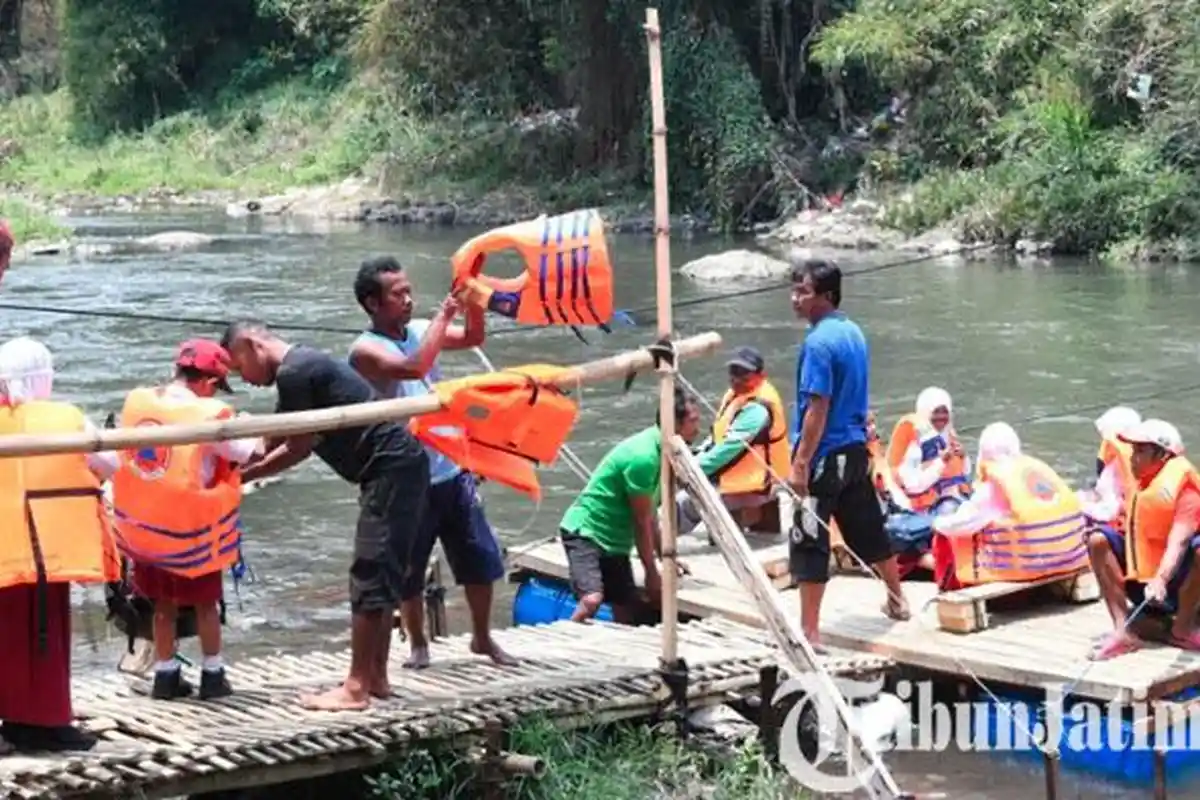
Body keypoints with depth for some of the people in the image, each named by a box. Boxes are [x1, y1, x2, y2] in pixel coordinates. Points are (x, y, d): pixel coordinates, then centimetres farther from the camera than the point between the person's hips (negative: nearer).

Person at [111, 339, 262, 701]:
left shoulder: (136, 401, -3)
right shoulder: (208, 414, -19)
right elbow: (250, 453, -11)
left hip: (141, 522, 5)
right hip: (188, 526, -5)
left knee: (164, 603, 19)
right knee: (205, 602, 14)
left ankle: (166, 674, 23)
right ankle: (212, 675, 21)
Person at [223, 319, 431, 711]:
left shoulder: (293, 373, -12)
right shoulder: (306, 366, 20)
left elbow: (298, 448, -8)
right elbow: (271, 442, 22)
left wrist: (241, 476, -1)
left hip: (390, 469, -11)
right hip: (402, 466, 11)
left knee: (370, 576, -9)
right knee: (382, 576, 14)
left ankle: (356, 688, -7)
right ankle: (376, 677, 19)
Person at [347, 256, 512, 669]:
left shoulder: (420, 330, 6)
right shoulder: (365, 350, -12)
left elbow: (473, 338, 6)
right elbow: (413, 368, -28)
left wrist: (472, 299, -11)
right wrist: (444, 313, -23)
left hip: (453, 470, 5)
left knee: (481, 557, 9)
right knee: (408, 568, 6)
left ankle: (482, 637, 24)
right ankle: (418, 644, 24)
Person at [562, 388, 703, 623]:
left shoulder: (661, 451, 5)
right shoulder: (643, 456, -24)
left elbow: (650, 515, 16)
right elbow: (642, 522, -17)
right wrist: (652, 573, -9)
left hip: (614, 539, 10)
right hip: (585, 531, -10)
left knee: (627, 612, 4)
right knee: (592, 600, -29)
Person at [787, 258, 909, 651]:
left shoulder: (818, 342, -18)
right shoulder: (853, 332, 9)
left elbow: (818, 408, -21)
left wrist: (800, 463, -20)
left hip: (825, 456, -9)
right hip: (856, 449, 9)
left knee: (809, 542, -5)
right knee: (868, 529, 23)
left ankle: (809, 633, -4)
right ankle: (897, 601, 39)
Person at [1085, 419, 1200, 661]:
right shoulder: (1139, 484, 7)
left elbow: (1178, 542, -28)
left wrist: (1161, 580, -41)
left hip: (1176, 584, -6)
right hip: (1140, 582, 6)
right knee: (1098, 540, -14)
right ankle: (1123, 632, -21)